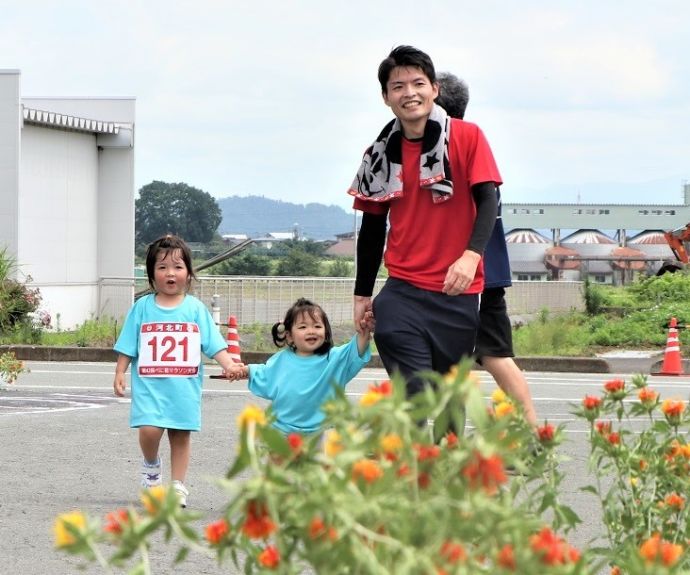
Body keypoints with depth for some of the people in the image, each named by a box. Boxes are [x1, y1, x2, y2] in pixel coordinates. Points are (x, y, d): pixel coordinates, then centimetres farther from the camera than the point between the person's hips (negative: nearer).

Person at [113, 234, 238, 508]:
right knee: (149, 429, -15)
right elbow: (127, 347, 8)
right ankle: (151, 464, 16)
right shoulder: (142, 307, 4)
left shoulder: (195, 308, 4)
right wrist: (119, 374, 1)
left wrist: (231, 366, -13)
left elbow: (214, 344, 0)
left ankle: (178, 486, 18)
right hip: (149, 384, -1)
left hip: (184, 385, 1)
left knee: (181, 434, 5)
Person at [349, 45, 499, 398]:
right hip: (402, 290, 1)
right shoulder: (381, 154, 6)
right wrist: (362, 294, 16)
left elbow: (487, 199, -9)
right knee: (413, 394, -13)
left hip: (457, 290, -1)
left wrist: (471, 255, -26)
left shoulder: (467, 137, -2)